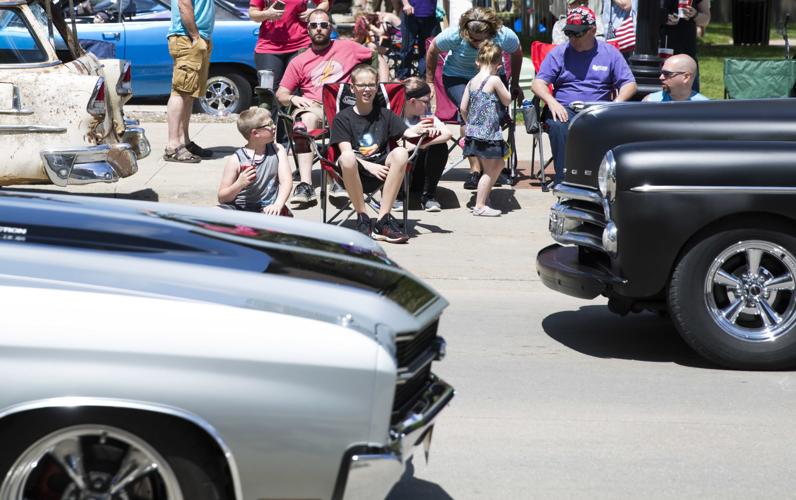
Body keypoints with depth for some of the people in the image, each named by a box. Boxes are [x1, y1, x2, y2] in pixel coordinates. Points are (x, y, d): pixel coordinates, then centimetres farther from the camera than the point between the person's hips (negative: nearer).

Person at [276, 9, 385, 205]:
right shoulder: (299, 62, 19)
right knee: (306, 119, -37)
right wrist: (293, 98, -6)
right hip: (313, 107, 1)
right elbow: (280, 94, 17)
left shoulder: (347, 47, 18)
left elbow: (378, 59, 25)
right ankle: (305, 185, -44)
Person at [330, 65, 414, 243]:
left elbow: (408, 133, 2)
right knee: (347, 159, -36)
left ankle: (382, 220, -27)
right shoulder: (343, 118, 8)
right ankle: (362, 218, -21)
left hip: (380, 170, 2)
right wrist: (368, 166, -22)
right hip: (355, 173, -2)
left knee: (401, 153, -28)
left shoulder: (385, 115, 16)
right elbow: (346, 151, -5)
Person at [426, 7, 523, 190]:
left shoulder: (506, 36, -22)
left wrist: (515, 84, 11)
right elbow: (432, 51, -4)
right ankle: (475, 168, -30)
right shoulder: (453, 35, -25)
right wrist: (429, 82, 5)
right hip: (458, 77, -2)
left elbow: (517, 53, 3)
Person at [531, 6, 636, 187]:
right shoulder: (558, 53, 13)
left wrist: (617, 103, -12)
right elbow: (538, 83, 6)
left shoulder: (610, 53, 13)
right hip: (564, 110, 0)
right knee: (559, 127, -36)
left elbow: (629, 84, 10)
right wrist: (551, 101, -16)